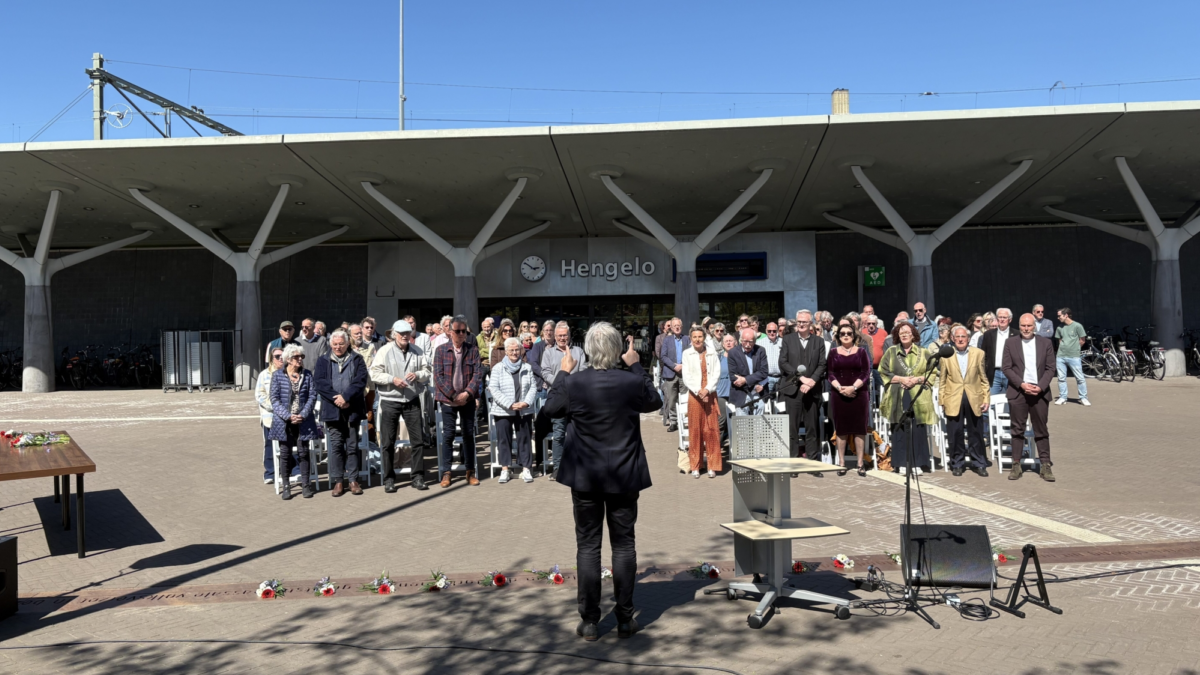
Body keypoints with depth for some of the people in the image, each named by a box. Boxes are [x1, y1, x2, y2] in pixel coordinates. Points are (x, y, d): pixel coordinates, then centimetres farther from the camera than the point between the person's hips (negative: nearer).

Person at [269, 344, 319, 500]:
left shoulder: (307, 375, 5)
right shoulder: (278, 375, 0)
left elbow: (312, 396, 0)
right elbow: (274, 399, -4)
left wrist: (303, 415, -13)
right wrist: (288, 416, -15)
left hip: (303, 421, 1)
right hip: (284, 421, -1)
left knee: (302, 452, 3)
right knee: (285, 453, 4)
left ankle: (306, 484, 13)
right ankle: (286, 487, 13)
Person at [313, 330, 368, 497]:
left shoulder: (357, 360, 8)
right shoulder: (323, 361, 9)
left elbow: (360, 381, -5)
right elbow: (319, 383, -3)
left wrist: (346, 397, -17)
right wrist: (336, 398, -13)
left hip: (352, 409, 0)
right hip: (332, 409, 0)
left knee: (352, 445, 4)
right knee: (336, 445, 1)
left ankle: (353, 480, 11)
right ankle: (338, 481, 7)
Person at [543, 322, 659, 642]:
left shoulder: (574, 382, -13)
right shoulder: (633, 381, -10)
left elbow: (551, 408, 6)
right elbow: (654, 402, 11)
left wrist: (563, 372, 15)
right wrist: (636, 366, 16)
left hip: (585, 476, 0)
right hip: (625, 476, 1)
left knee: (587, 545, 7)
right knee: (624, 544, 10)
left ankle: (589, 622, 11)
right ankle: (625, 620, 15)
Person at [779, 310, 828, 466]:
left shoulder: (819, 341, 11)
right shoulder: (788, 339, 8)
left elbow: (822, 365, 3)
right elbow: (783, 363, -1)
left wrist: (812, 380, -12)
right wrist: (801, 378, -11)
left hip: (813, 390, 1)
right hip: (792, 389, -1)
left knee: (812, 428, 3)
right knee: (792, 427, -1)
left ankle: (812, 461, 8)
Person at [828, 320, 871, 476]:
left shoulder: (861, 352, 6)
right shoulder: (833, 353, 9)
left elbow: (866, 374, -1)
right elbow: (830, 374, 2)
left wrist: (853, 387, -15)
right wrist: (840, 388, -14)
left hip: (858, 394, -1)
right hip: (838, 395, 1)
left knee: (859, 429, 0)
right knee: (841, 429, 2)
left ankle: (860, 463, 5)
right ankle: (841, 463, 8)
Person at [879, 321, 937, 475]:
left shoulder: (923, 353, 10)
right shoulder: (891, 352, 10)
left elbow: (932, 373, 7)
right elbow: (883, 372, 4)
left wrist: (917, 379, -9)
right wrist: (900, 379, -8)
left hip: (918, 398, 0)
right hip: (898, 399, 0)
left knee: (919, 431, -3)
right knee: (900, 430, -1)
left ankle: (917, 463, 4)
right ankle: (902, 463, 5)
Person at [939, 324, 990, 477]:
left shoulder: (978, 353, 4)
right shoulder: (946, 355, 3)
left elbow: (984, 378, 8)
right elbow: (942, 380, 6)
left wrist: (986, 398, 2)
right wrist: (942, 401, 2)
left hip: (974, 399, 1)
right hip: (953, 400, -1)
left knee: (976, 433, 7)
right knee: (955, 434, 3)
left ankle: (978, 464, 18)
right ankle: (957, 464, 15)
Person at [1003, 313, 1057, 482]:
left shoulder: (1045, 343, 6)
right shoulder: (1010, 343, 4)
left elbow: (1050, 368, 3)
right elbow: (1007, 368, 0)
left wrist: (1040, 387, -11)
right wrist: (1022, 384, -13)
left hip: (1040, 392, 1)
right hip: (1018, 392, 0)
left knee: (1041, 431, 4)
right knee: (1018, 430, 3)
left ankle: (1045, 465, 9)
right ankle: (1016, 465, 8)